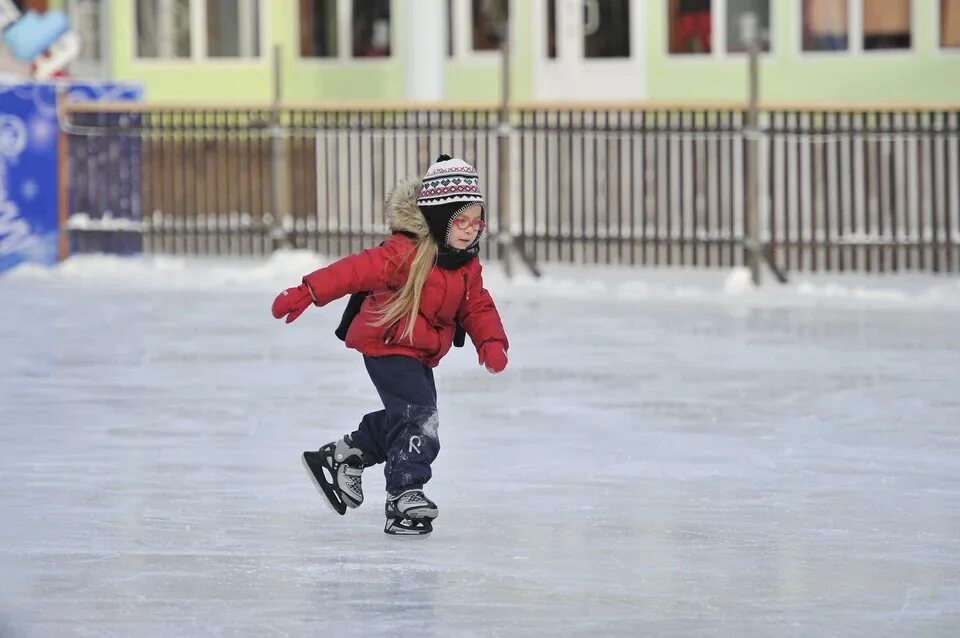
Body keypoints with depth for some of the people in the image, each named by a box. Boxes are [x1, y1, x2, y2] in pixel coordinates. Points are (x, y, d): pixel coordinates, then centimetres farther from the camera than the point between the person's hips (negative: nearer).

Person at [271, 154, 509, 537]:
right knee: (418, 416, -18)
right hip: (387, 345, -9)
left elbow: (478, 309, 8)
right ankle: (405, 496, -14)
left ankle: (343, 457, 35)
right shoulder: (406, 253, -24)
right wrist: (308, 293, -39)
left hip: (421, 355, 9)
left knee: (404, 418, 17)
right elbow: (357, 270, -30)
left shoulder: (467, 268, 2)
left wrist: (491, 343, -13)